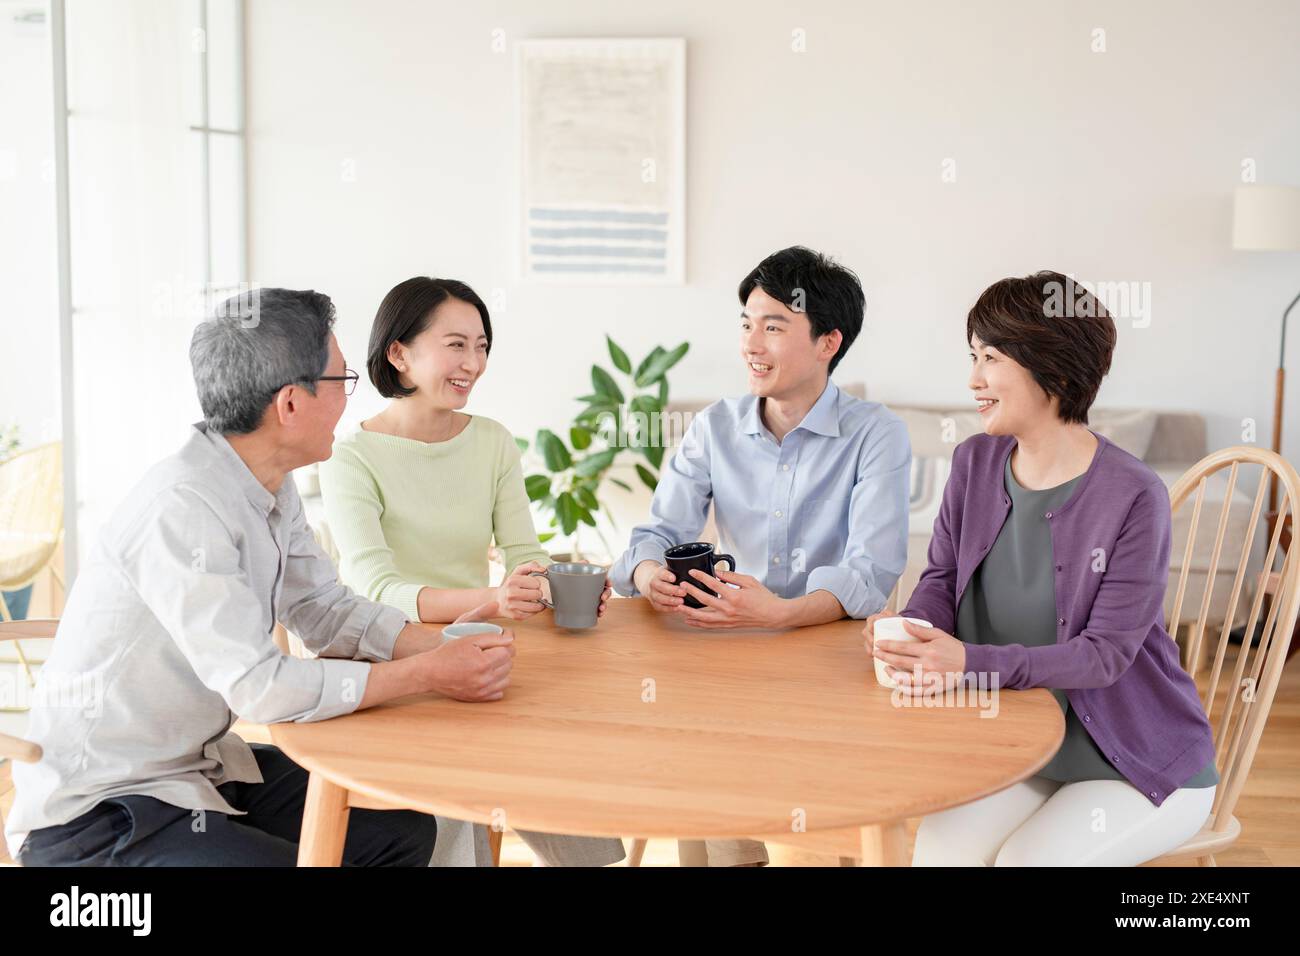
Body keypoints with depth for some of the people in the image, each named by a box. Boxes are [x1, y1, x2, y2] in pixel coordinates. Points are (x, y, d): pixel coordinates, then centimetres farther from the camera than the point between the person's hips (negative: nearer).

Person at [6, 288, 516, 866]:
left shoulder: (272, 490, 1)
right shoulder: (182, 508, -27)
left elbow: (327, 611, 7)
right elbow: (259, 687, -28)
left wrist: (448, 647, -9)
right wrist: (428, 674, -21)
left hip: (201, 766, 9)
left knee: (403, 832, 3)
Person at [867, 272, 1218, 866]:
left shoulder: (1133, 497, -20)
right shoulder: (975, 462, -2)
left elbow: (1106, 653, -20)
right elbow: (942, 579, 5)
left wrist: (972, 663, -34)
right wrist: (910, 629, -20)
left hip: (1140, 761, -4)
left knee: (1025, 860, -25)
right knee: (937, 849, -21)